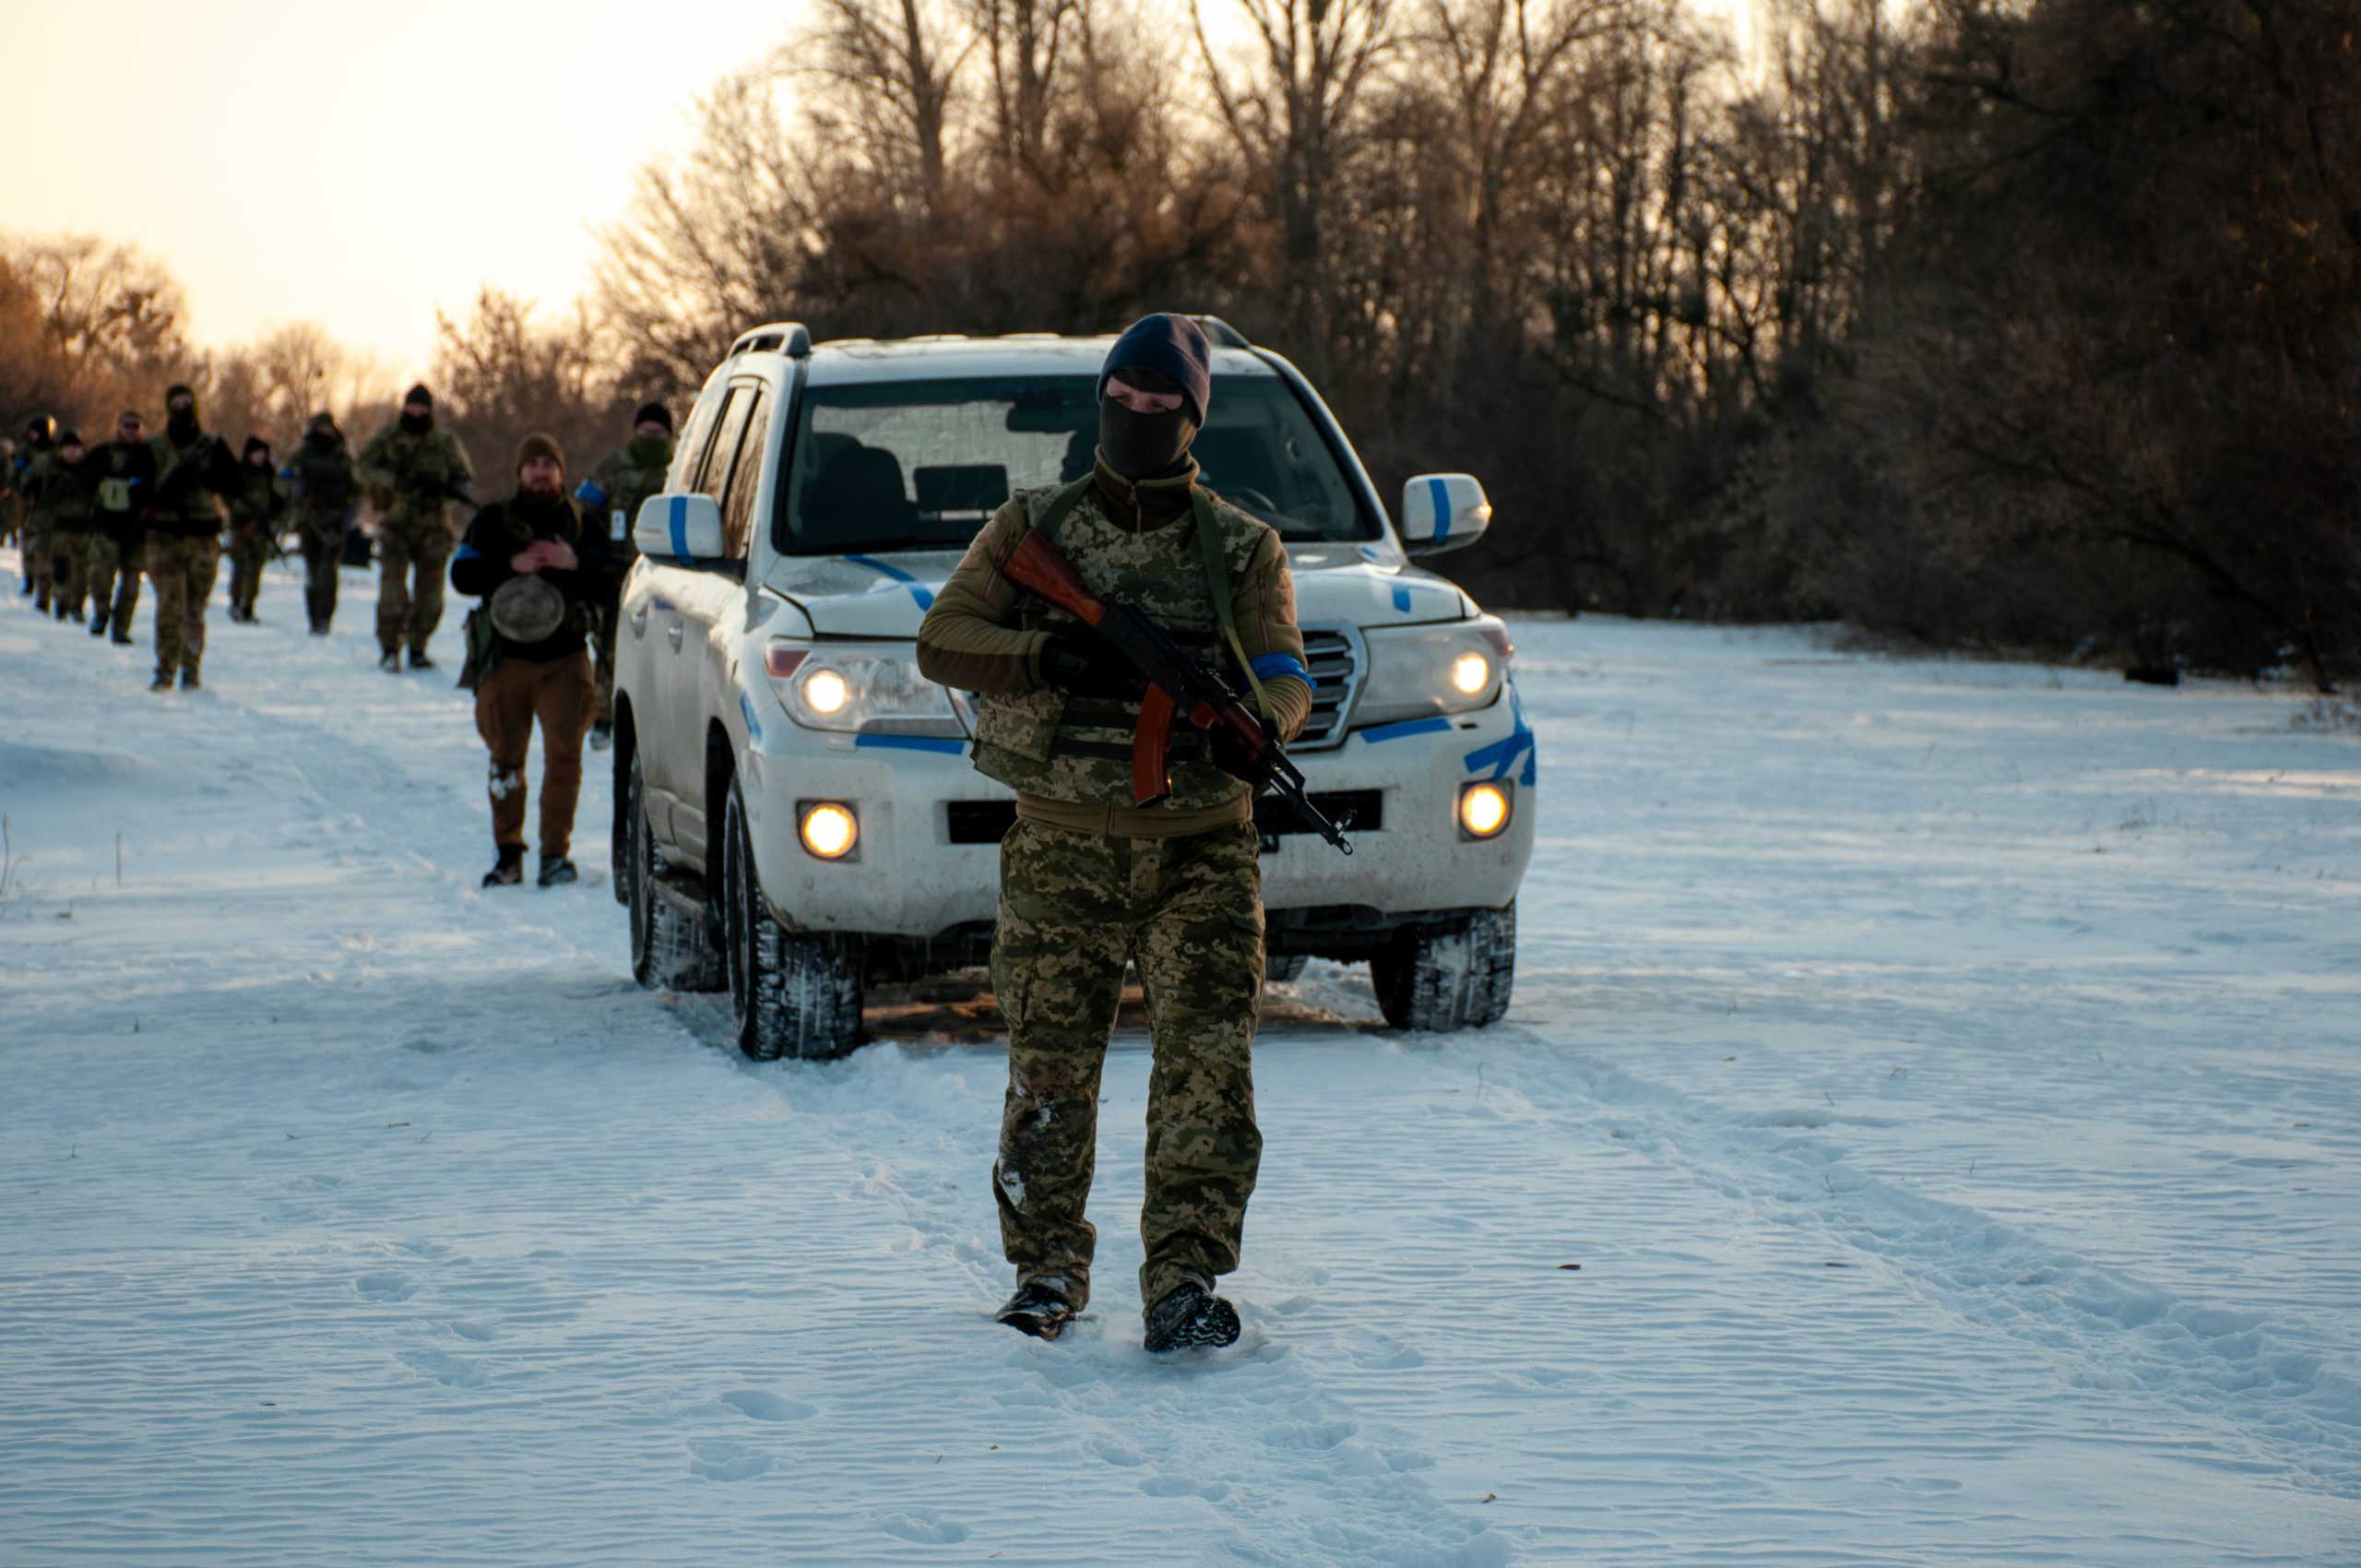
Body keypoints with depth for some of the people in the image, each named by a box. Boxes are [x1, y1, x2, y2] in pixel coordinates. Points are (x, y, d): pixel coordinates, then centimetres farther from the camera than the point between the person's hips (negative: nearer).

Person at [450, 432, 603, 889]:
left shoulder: (581, 523, 9)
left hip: (565, 659, 0)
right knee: (506, 756, 2)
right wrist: (511, 566, -17)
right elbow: (462, 575, -4)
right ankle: (507, 853, 11)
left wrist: (575, 564, -17)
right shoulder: (492, 521, 7)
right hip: (506, 658, 0)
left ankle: (555, 852, -5)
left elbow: (607, 585, 2)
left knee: (564, 753, -9)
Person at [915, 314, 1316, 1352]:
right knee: (1050, 1071, 4)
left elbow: (1285, 675, -4)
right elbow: (942, 641, -1)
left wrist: (1256, 719, -28)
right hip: (1061, 847, 0)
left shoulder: (1242, 548, 6)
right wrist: (1049, 658, -19)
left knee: (1208, 1064, -12)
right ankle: (1046, 1270, 20)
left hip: (1199, 849, 0)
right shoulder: (1032, 527, 7)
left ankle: (1183, 1279, -14)